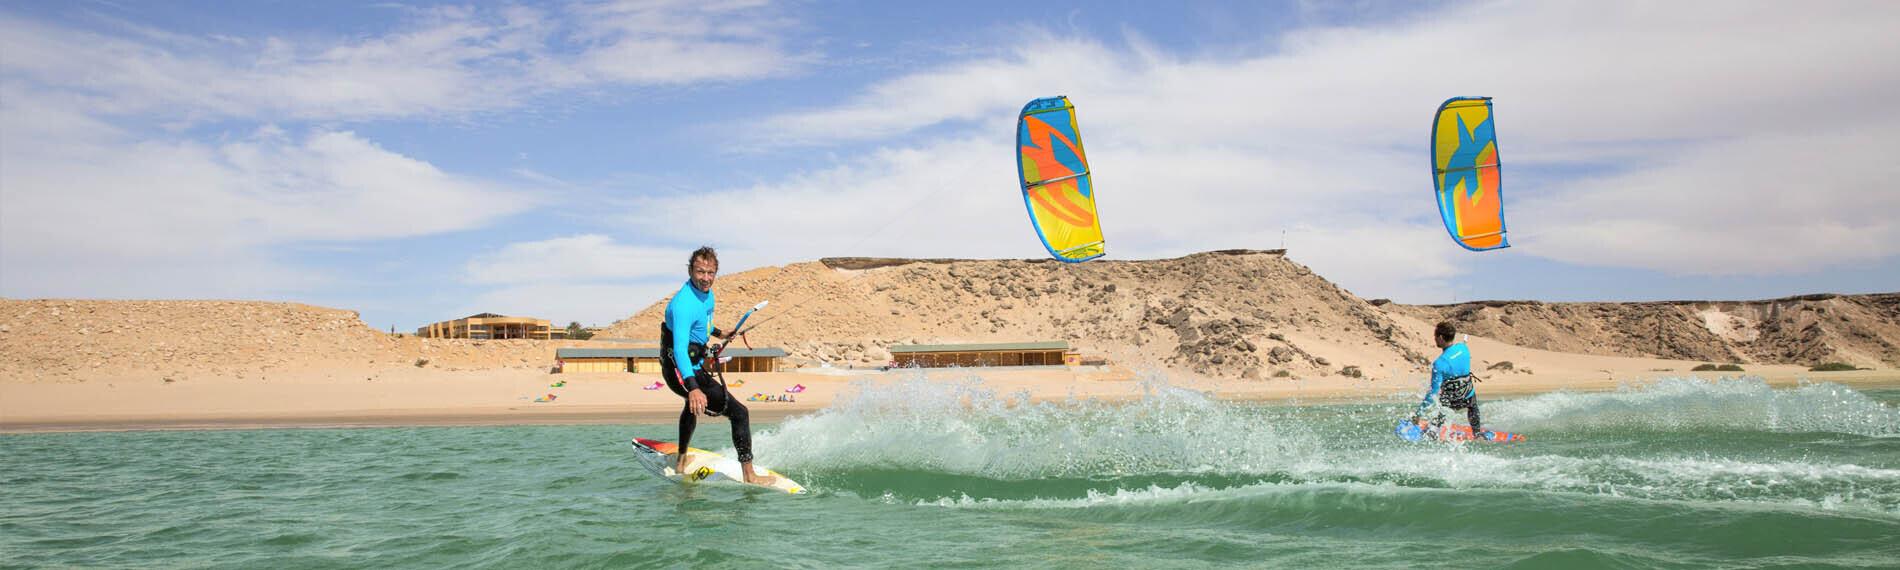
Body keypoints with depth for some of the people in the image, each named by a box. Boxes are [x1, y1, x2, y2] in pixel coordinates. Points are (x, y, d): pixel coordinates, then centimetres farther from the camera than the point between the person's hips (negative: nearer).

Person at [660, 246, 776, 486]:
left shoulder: (706, 294, 1)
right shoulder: (684, 304, -29)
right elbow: (679, 349, -40)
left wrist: (717, 333, 43)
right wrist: (693, 388, -52)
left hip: (694, 367, 11)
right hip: (682, 373, -11)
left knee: (694, 405, 39)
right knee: (739, 413, -15)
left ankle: (681, 462, 58)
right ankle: (749, 476, -11)